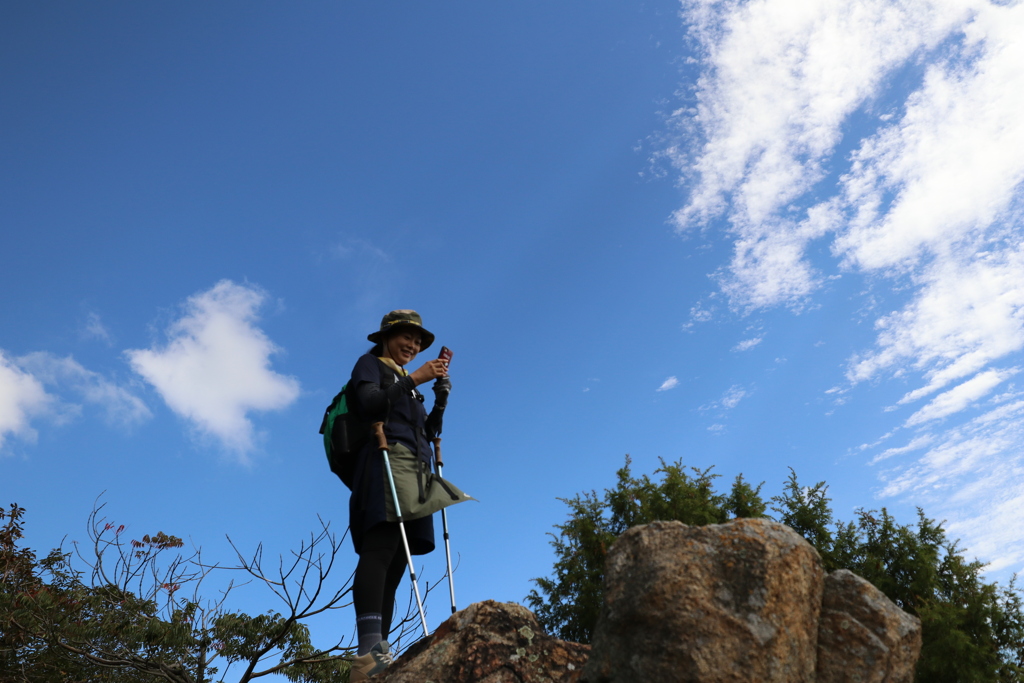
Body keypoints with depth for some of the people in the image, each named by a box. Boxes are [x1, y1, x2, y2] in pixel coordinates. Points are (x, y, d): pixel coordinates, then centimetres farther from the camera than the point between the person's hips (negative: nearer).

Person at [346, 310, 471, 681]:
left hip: (415, 470, 8)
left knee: (396, 560, -5)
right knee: (381, 547, -25)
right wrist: (413, 379, -5)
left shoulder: (407, 385, 33)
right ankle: (370, 649, -38)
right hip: (388, 459, -7)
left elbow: (427, 433, 25)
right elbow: (368, 405, -6)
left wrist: (441, 398, 13)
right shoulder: (370, 364, 14)